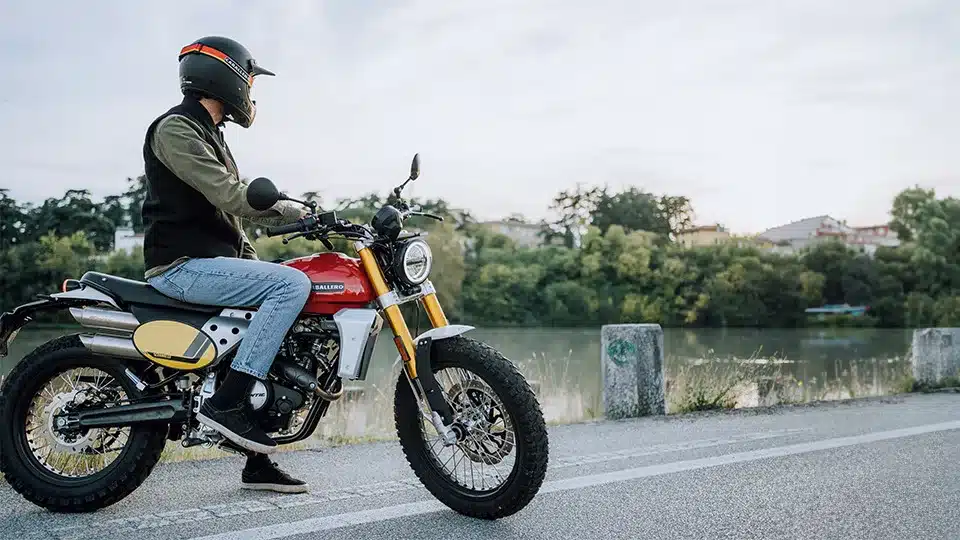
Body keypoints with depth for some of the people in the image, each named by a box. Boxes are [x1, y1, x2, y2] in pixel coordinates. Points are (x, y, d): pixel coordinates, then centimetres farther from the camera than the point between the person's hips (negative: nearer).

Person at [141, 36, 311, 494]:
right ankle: (226, 402, -23)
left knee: (282, 328, 11)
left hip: (211, 261, 10)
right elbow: (231, 197, -21)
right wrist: (299, 212, -13)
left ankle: (258, 463, 14)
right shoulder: (175, 128, -8)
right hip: (184, 264, -10)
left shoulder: (209, 135, 23)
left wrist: (255, 263, 17)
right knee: (293, 284, -25)